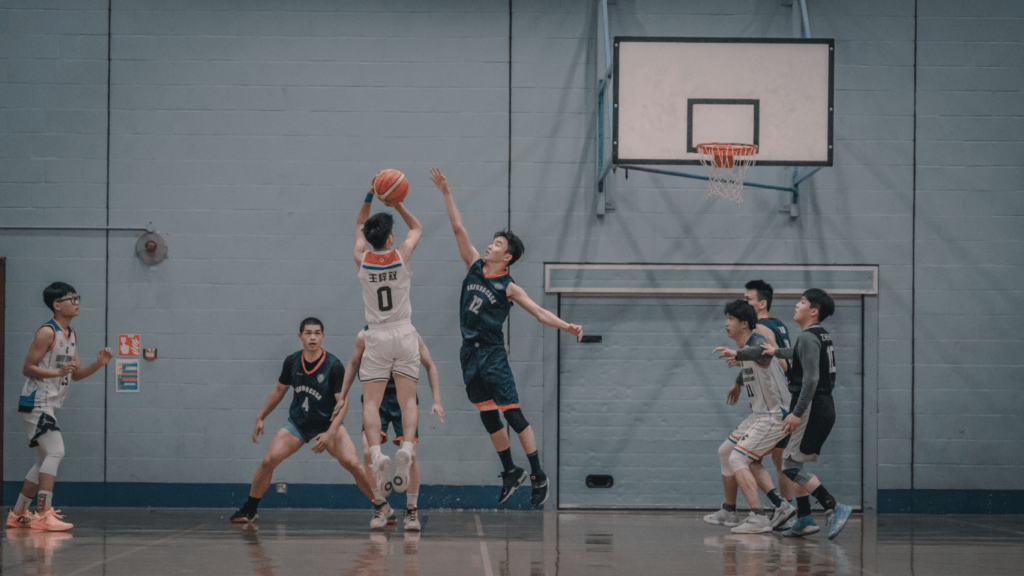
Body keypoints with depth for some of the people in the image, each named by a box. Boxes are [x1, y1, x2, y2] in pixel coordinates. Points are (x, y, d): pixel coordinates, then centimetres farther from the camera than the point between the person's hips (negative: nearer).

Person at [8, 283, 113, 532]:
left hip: (50, 406, 10)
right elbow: (27, 368, -16)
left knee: (47, 460, 14)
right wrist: (58, 372, -27)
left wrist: (98, 364, 0)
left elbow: (76, 374, 16)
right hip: (36, 402, -10)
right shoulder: (47, 332, -14)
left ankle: (18, 514, 22)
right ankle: (43, 514, -23)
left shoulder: (72, 335, 13)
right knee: (55, 452, -20)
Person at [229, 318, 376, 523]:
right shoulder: (292, 362, -7)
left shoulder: (334, 366, -19)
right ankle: (250, 510, 7)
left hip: (327, 424, -3)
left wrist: (330, 433, -29)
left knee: (352, 463, -21)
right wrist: (261, 418, 13)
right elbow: (279, 390, 10)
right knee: (268, 460, -11)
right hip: (297, 423, 3)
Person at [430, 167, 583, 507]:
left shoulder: (508, 288, -7)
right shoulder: (474, 266, 7)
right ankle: (511, 473, 22)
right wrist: (445, 193, 4)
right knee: (489, 419, 10)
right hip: (469, 354, 6)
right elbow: (459, 229, 6)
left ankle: (539, 478, -3)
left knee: (513, 415, -7)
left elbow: (540, 313, -11)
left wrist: (566, 326, -26)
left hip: (493, 355, -6)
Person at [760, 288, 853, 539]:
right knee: (794, 463, 15)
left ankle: (834, 507, -16)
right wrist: (777, 352, 52)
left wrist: (797, 413, -25)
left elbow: (811, 378, -23)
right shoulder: (822, 336, 16)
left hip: (812, 407, -10)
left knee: (791, 466, -11)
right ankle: (804, 520, 16)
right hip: (825, 406, 10)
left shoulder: (808, 337, -14)